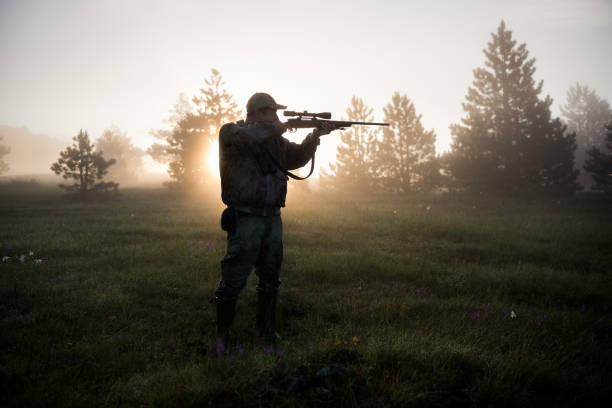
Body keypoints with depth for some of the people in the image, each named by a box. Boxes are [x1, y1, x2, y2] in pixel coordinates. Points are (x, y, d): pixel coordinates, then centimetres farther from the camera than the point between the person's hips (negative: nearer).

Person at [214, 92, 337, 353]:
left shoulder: (275, 140, 16)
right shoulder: (231, 133, -4)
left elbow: (297, 157, 16)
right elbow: (248, 136, -25)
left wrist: (314, 137, 0)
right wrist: (276, 127, -12)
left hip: (272, 218, 7)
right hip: (245, 219, -7)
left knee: (270, 280, 12)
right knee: (233, 280, -5)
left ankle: (267, 335, 23)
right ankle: (222, 336, 9)